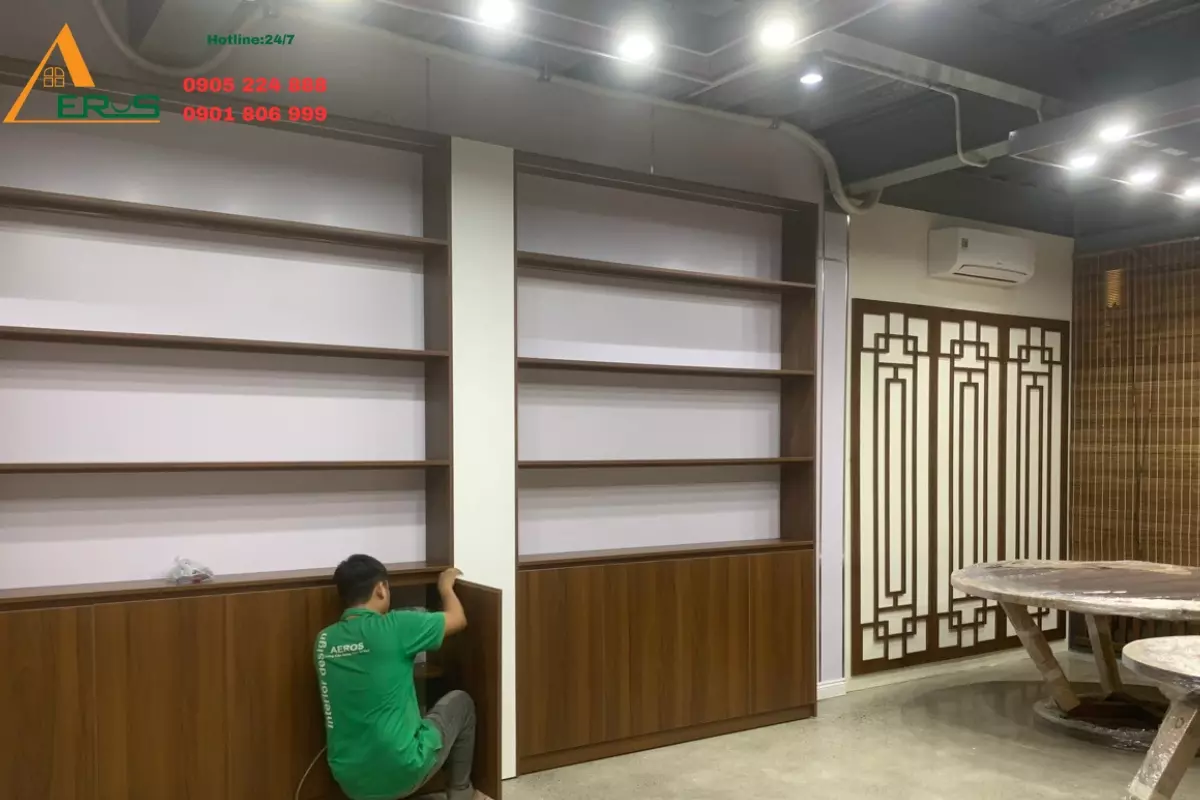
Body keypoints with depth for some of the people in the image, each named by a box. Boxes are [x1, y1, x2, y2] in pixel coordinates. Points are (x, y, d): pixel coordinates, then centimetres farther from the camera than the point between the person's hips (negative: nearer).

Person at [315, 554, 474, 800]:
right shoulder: (394, 627, -16)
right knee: (461, 702, 20)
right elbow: (458, 619, -1)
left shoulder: (324, 640, 2)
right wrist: (446, 586, 18)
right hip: (402, 771, -6)